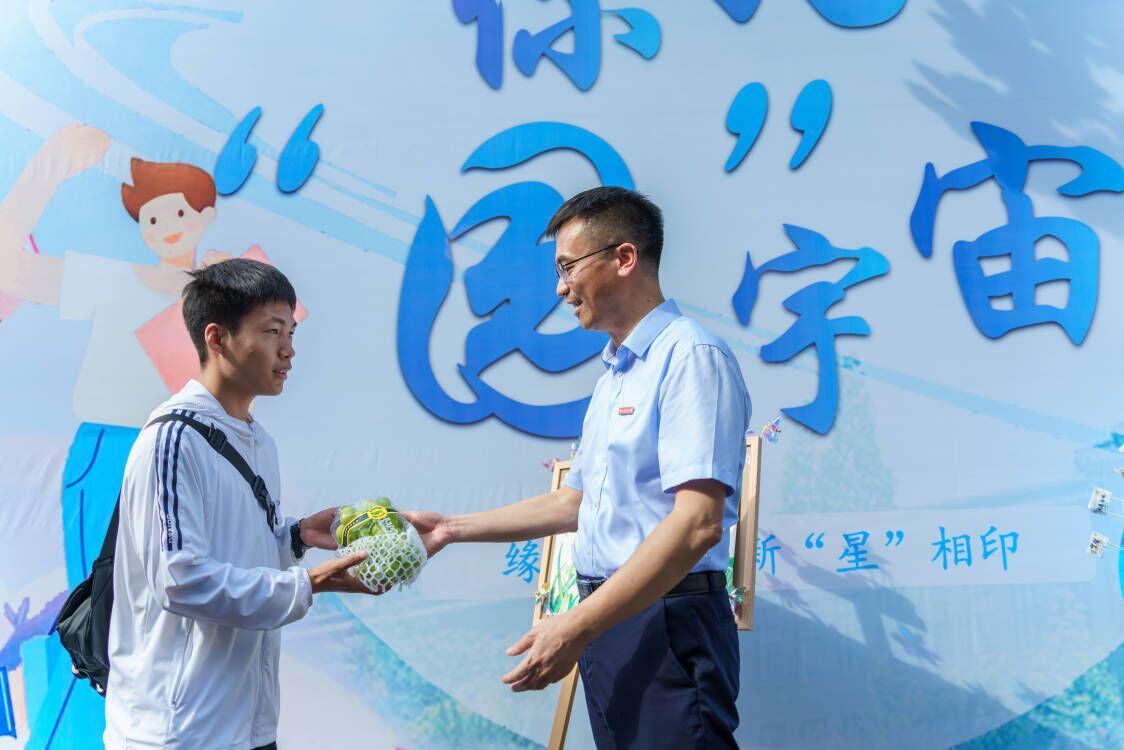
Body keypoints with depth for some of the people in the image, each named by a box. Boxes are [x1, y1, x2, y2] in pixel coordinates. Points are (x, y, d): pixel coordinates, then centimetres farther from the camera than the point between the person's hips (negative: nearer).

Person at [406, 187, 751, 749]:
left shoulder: (690, 355, -12)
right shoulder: (615, 376, 18)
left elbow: (698, 523, -22)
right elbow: (576, 503, 25)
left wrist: (577, 627, -23)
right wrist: (452, 529, 20)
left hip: (666, 621, -9)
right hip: (611, 620, 9)